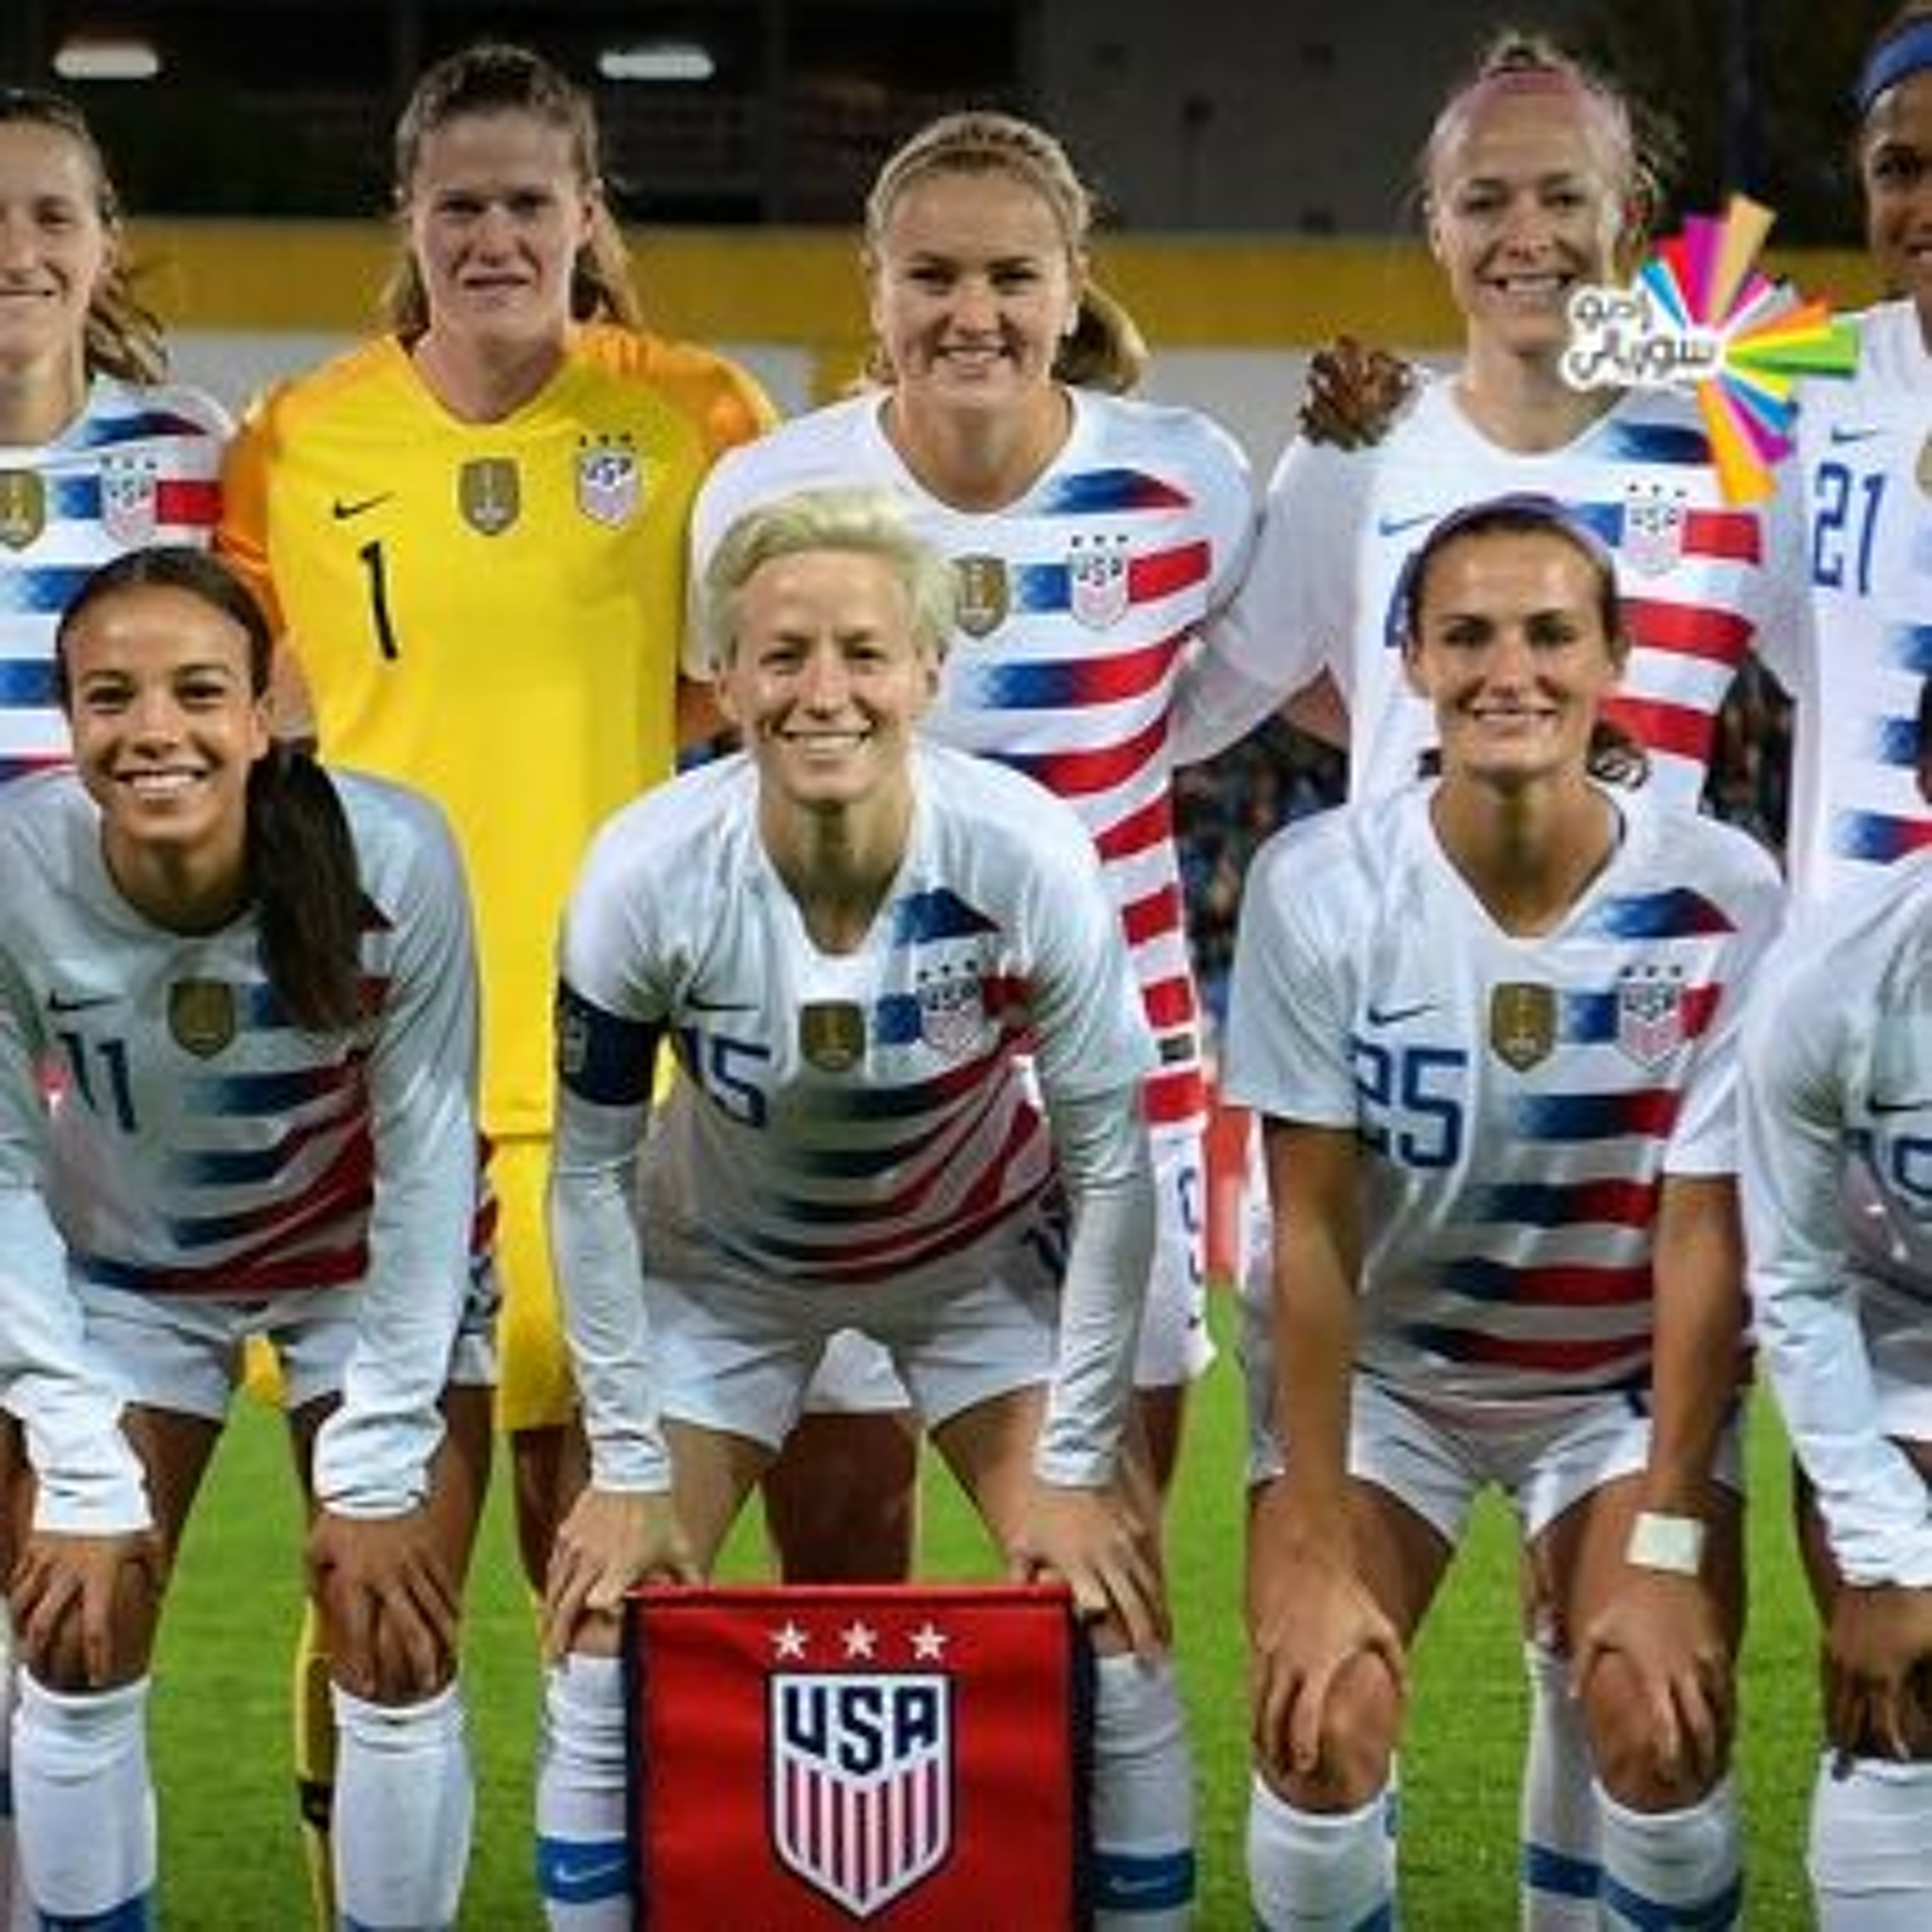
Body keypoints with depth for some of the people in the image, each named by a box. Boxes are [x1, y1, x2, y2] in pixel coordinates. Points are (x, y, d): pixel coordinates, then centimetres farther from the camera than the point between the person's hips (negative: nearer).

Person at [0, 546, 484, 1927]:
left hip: (370, 1255, -1)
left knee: (400, 1657, -5)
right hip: (122, 1263, 1)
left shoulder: (392, 857, -33)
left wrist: (379, 1465, -19)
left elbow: (426, 1155, -21)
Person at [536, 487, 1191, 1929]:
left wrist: (1076, 1465, -15)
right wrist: (627, 1468, -11)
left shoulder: (1027, 861, -30)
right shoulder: (645, 878, -29)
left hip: (986, 1252, 0)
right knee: (604, 1634, -5)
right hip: (721, 1264, 1)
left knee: (1115, 1623, -9)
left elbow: (1109, 1167, -18)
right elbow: (591, 1176, -14)